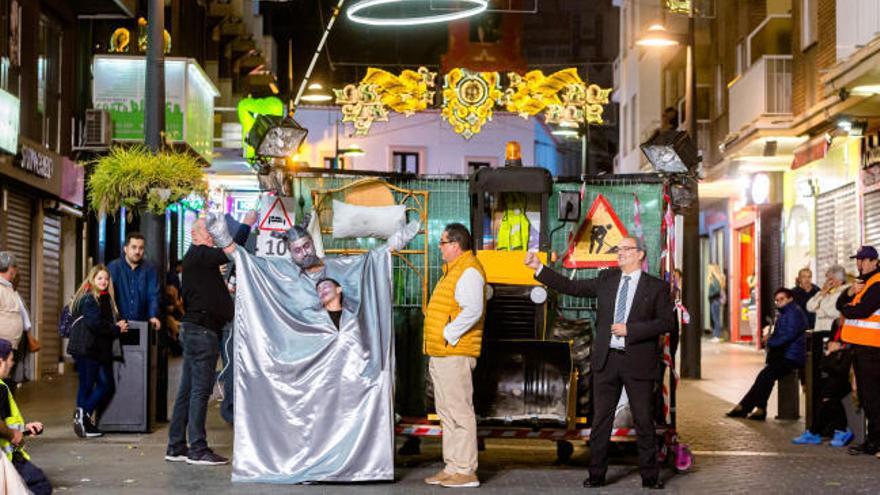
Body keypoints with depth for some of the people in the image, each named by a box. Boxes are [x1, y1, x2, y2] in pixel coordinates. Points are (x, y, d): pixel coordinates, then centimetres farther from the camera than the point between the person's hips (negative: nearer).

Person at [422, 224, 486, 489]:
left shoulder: (469, 272, -13)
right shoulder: (453, 270, 20)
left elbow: (472, 310, -25)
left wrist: (449, 335, -19)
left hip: (455, 355, -11)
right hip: (441, 355, 11)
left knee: (459, 411, -9)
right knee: (447, 412, 13)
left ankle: (466, 471, -6)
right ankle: (452, 468, 18)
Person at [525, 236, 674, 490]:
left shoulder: (657, 287, 0)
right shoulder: (607, 279, 11)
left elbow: (668, 321, -7)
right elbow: (570, 287, 10)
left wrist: (630, 330, -14)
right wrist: (538, 267, 4)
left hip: (638, 363, -3)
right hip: (606, 359, 3)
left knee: (644, 421, 2)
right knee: (601, 420, 6)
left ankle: (650, 476, 12)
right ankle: (596, 475, 12)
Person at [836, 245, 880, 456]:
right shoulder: (861, 282, 19)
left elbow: (862, 310, -20)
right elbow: (840, 305, 13)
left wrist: (846, 310, 0)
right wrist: (851, 292, -7)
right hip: (859, 344, 10)